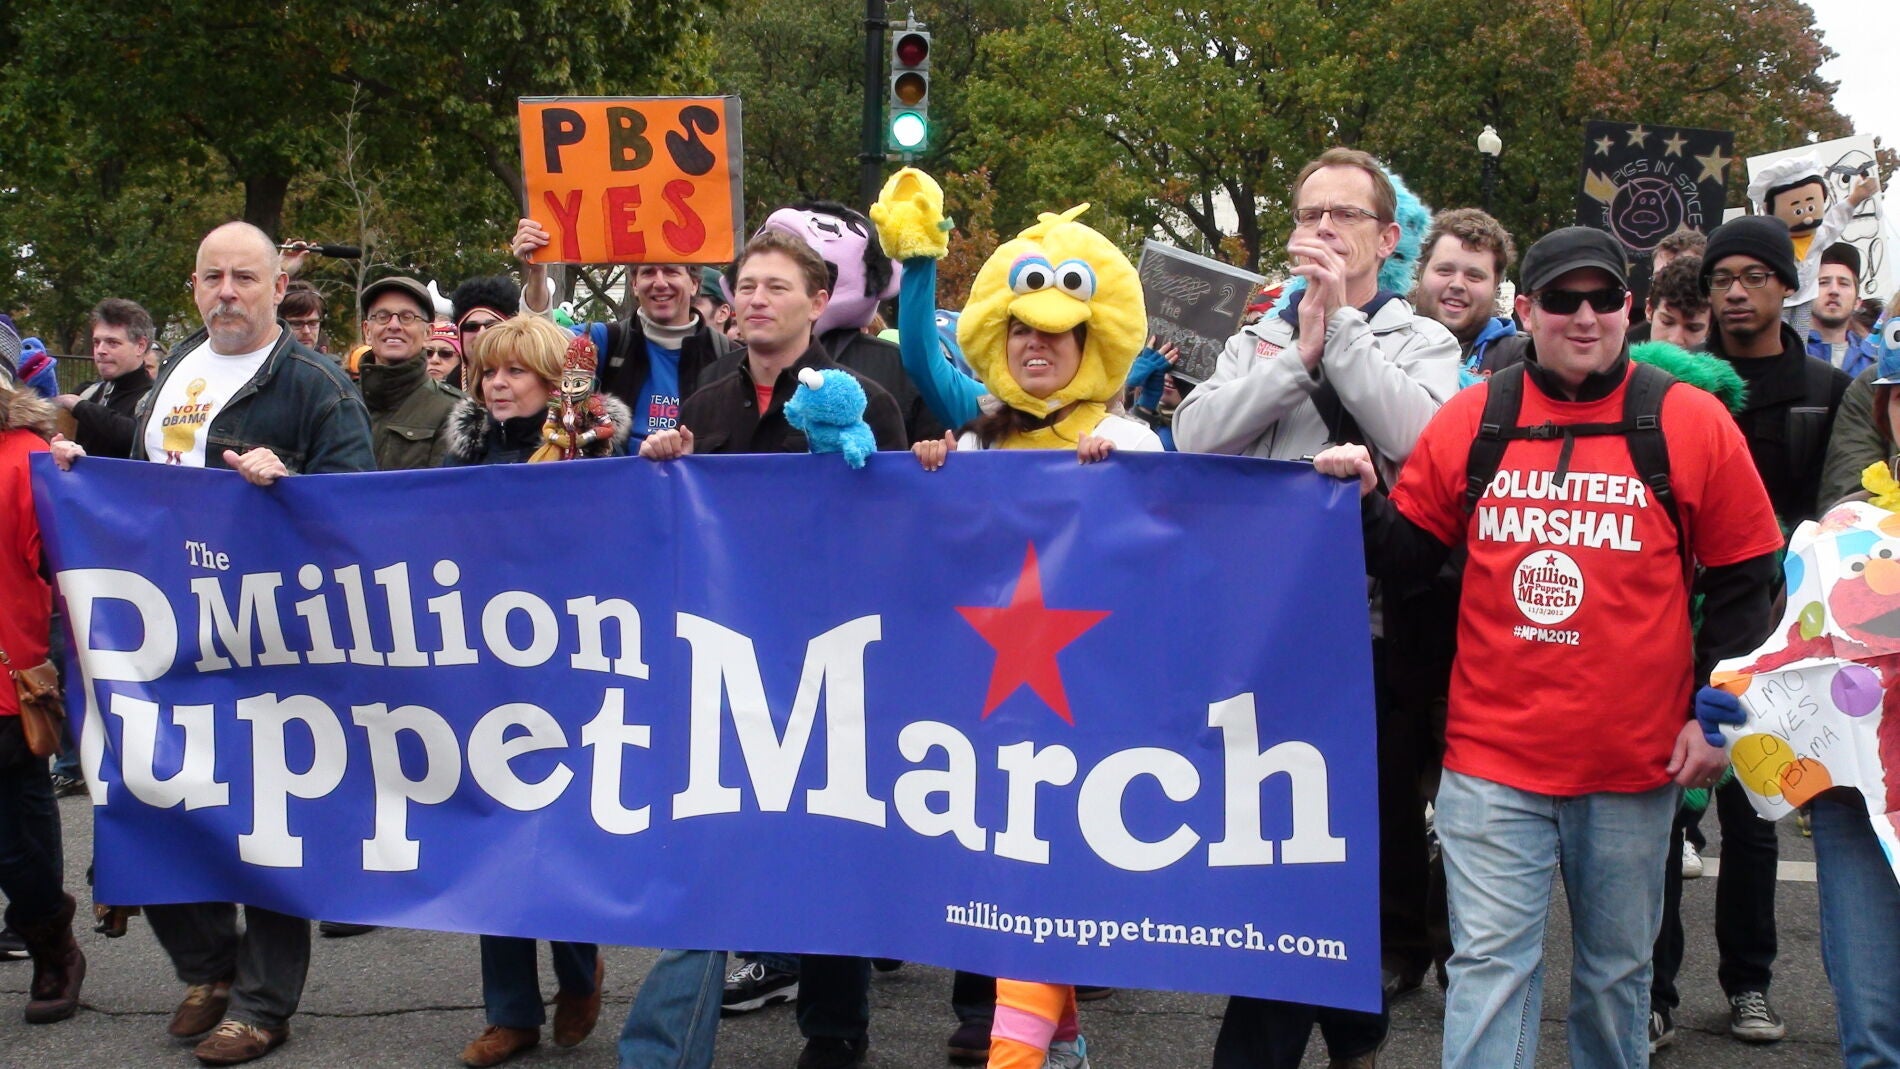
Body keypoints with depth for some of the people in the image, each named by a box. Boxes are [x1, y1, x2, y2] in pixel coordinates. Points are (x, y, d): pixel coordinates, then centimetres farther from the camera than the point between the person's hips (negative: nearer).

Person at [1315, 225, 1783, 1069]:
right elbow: (1405, 555, 11)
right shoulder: (1469, 423, 2)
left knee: (1616, 969, 15)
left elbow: (1745, 585, 4)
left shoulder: (1693, 425, -2)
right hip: (1492, 757, 0)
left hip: (1635, 764, 0)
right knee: (1490, 963, -1)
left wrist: (1714, 713, -1)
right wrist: (1364, 500, -8)